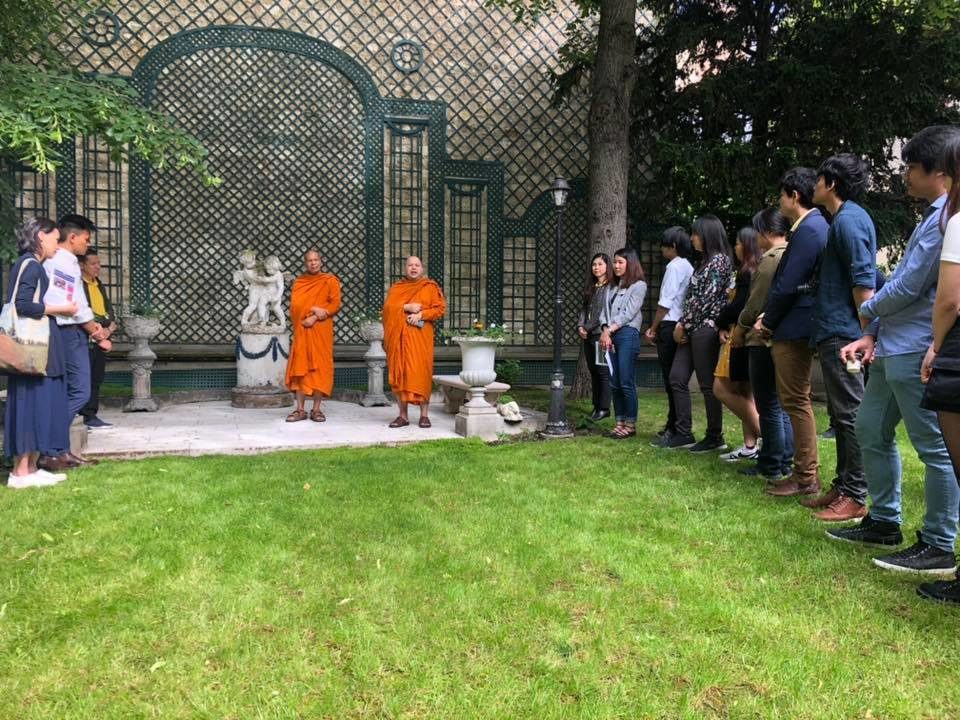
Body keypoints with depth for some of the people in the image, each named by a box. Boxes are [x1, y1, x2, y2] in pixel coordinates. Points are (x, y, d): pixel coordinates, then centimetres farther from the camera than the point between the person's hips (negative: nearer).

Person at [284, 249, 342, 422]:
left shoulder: (330, 280, 6)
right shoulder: (298, 282, 14)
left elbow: (335, 304, -5)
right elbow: (295, 305, 2)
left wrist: (314, 317, -14)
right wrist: (313, 309, -15)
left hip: (321, 331, -2)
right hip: (301, 330, 2)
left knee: (319, 368, -4)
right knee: (300, 368, -1)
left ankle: (316, 409, 2)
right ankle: (300, 410, 2)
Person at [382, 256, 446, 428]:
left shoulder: (430, 287, 8)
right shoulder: (395, 287, 15)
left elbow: (440, 308, -1)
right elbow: (387, 307, 1)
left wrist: (421, 314, -13)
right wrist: (407, 307, -13)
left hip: (420, 336, -2)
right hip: (399, 336, 2)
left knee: (421, 373, -6)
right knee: (400, 374, 1)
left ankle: (424, 415, 1)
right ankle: (403, 415, 6)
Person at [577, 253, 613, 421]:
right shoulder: (590, 287, 17)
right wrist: (580, 326, 1)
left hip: (601, 334, -8)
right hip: (588, 336, 8)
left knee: (603, 371, -3)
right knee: (593, 371, 11)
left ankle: (604, 408, 4)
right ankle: (596, 405, 19)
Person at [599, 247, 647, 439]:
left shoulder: (639, 285, 2)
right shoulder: (612, 286, 21)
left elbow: (629, 313, -6)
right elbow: (606, 311, 12)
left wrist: (609, 330, -9)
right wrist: (605, 331, -4)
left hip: (628, 335, -6)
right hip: (610, 336, 6)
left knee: (626, 383, -7)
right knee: (614, 383, 6)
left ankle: (631, 425, 0)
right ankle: (620, 422, 13)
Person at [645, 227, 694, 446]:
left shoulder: (674, 267, -11)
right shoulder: (688, 267, 15)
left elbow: (665, 302, -14)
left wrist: (653, 328, -5)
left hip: (670, 325, -9)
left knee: (671, 380, -5)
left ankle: (673, 430, -2)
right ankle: (674, 427, 20)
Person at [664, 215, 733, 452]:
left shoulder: (719, 260, -9)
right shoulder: (706, 261, 20)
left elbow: (707, 298, -16)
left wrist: (683, 324, -12)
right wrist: (683, 325, 7)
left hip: (705, 328, -10)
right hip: (692, 329, 10)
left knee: (707, 384, -4)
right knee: (677, 378, 5)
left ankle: (715, 437, 6)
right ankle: (684, 433, 10)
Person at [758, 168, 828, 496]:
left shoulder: (807, 229, -17)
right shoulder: (816, 225, 15)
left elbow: (788, 285, -20)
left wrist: (768, 322, -7)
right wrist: (770, 315, 11)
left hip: (793, 328, -10)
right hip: (799, 325, 10)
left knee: (796, 401, -3)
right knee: (797, 400, 15)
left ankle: (805, 478, 5)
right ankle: (806, 472, 24)